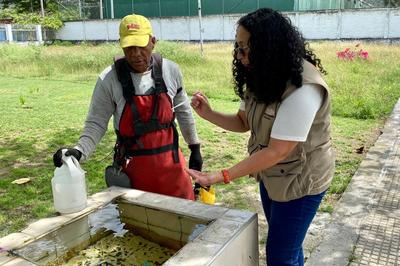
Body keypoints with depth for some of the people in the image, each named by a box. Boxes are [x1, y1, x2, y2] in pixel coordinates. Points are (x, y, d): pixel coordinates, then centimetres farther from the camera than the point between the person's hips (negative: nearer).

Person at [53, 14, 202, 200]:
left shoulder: (170, 71, -3)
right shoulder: (109, 79, -10)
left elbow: (183, 111, 9)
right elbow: (96, 123, -7)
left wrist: (195, 148, 13)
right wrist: (79, 151, -24)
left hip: (171, 163, 3)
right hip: (132, 168, -2)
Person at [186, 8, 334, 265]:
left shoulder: (303, 89, -30)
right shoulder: (262, 78, -2)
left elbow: (277, 151, -30)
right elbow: (243, 122, 6)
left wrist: (222, 176, -30)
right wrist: (208, 113, -12)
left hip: (300, 182, -8)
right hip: (271, 176, 8)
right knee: (286, 244, 24)